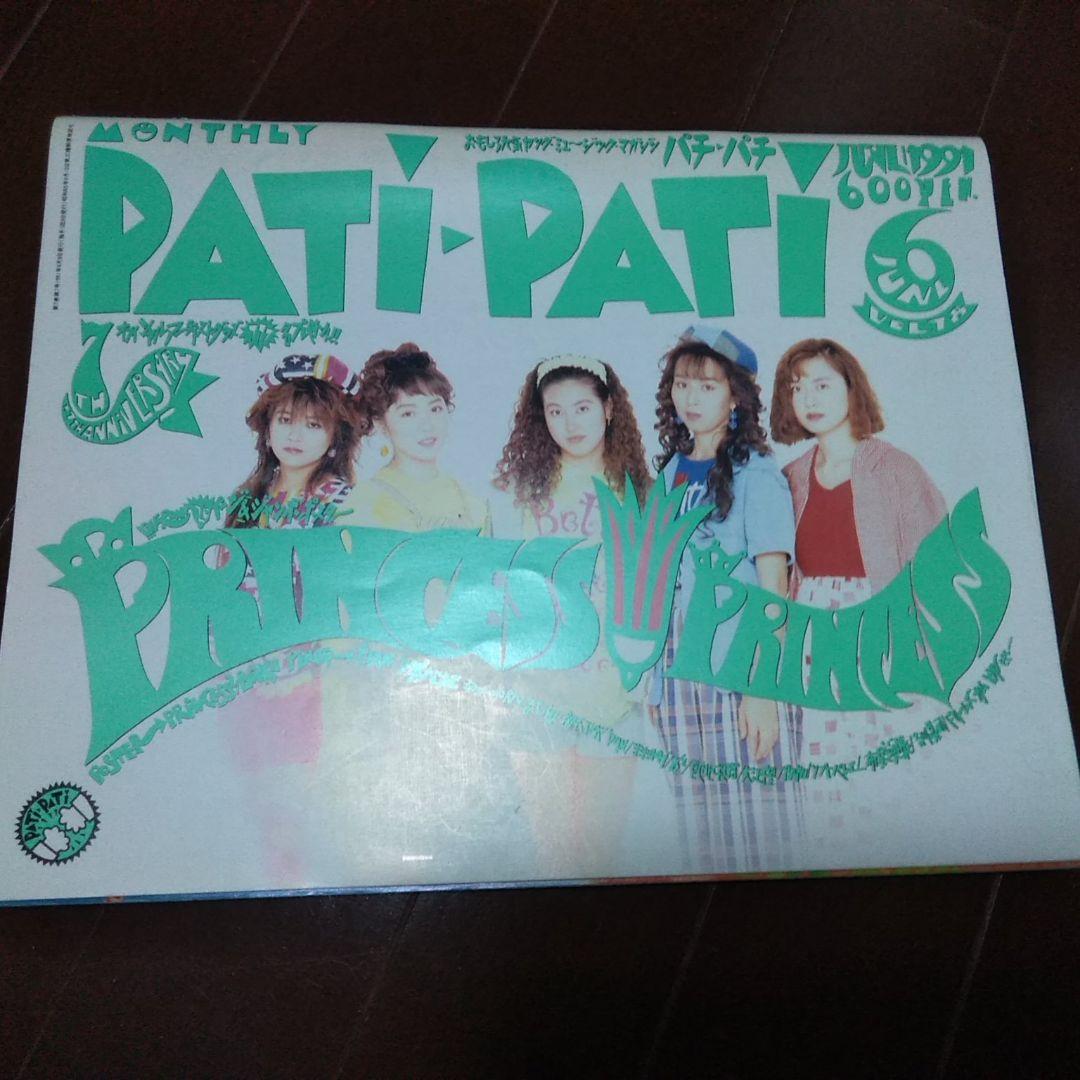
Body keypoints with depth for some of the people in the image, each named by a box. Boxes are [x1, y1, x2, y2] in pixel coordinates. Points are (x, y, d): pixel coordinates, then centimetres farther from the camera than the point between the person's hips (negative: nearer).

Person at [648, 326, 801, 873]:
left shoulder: (756, 471, -1)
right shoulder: (670, 473, 14)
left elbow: (772, 584, -8)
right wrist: (653, 681, 9)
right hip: (679, 675, 5)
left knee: (758, 819, -1)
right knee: (699, 827, 8)